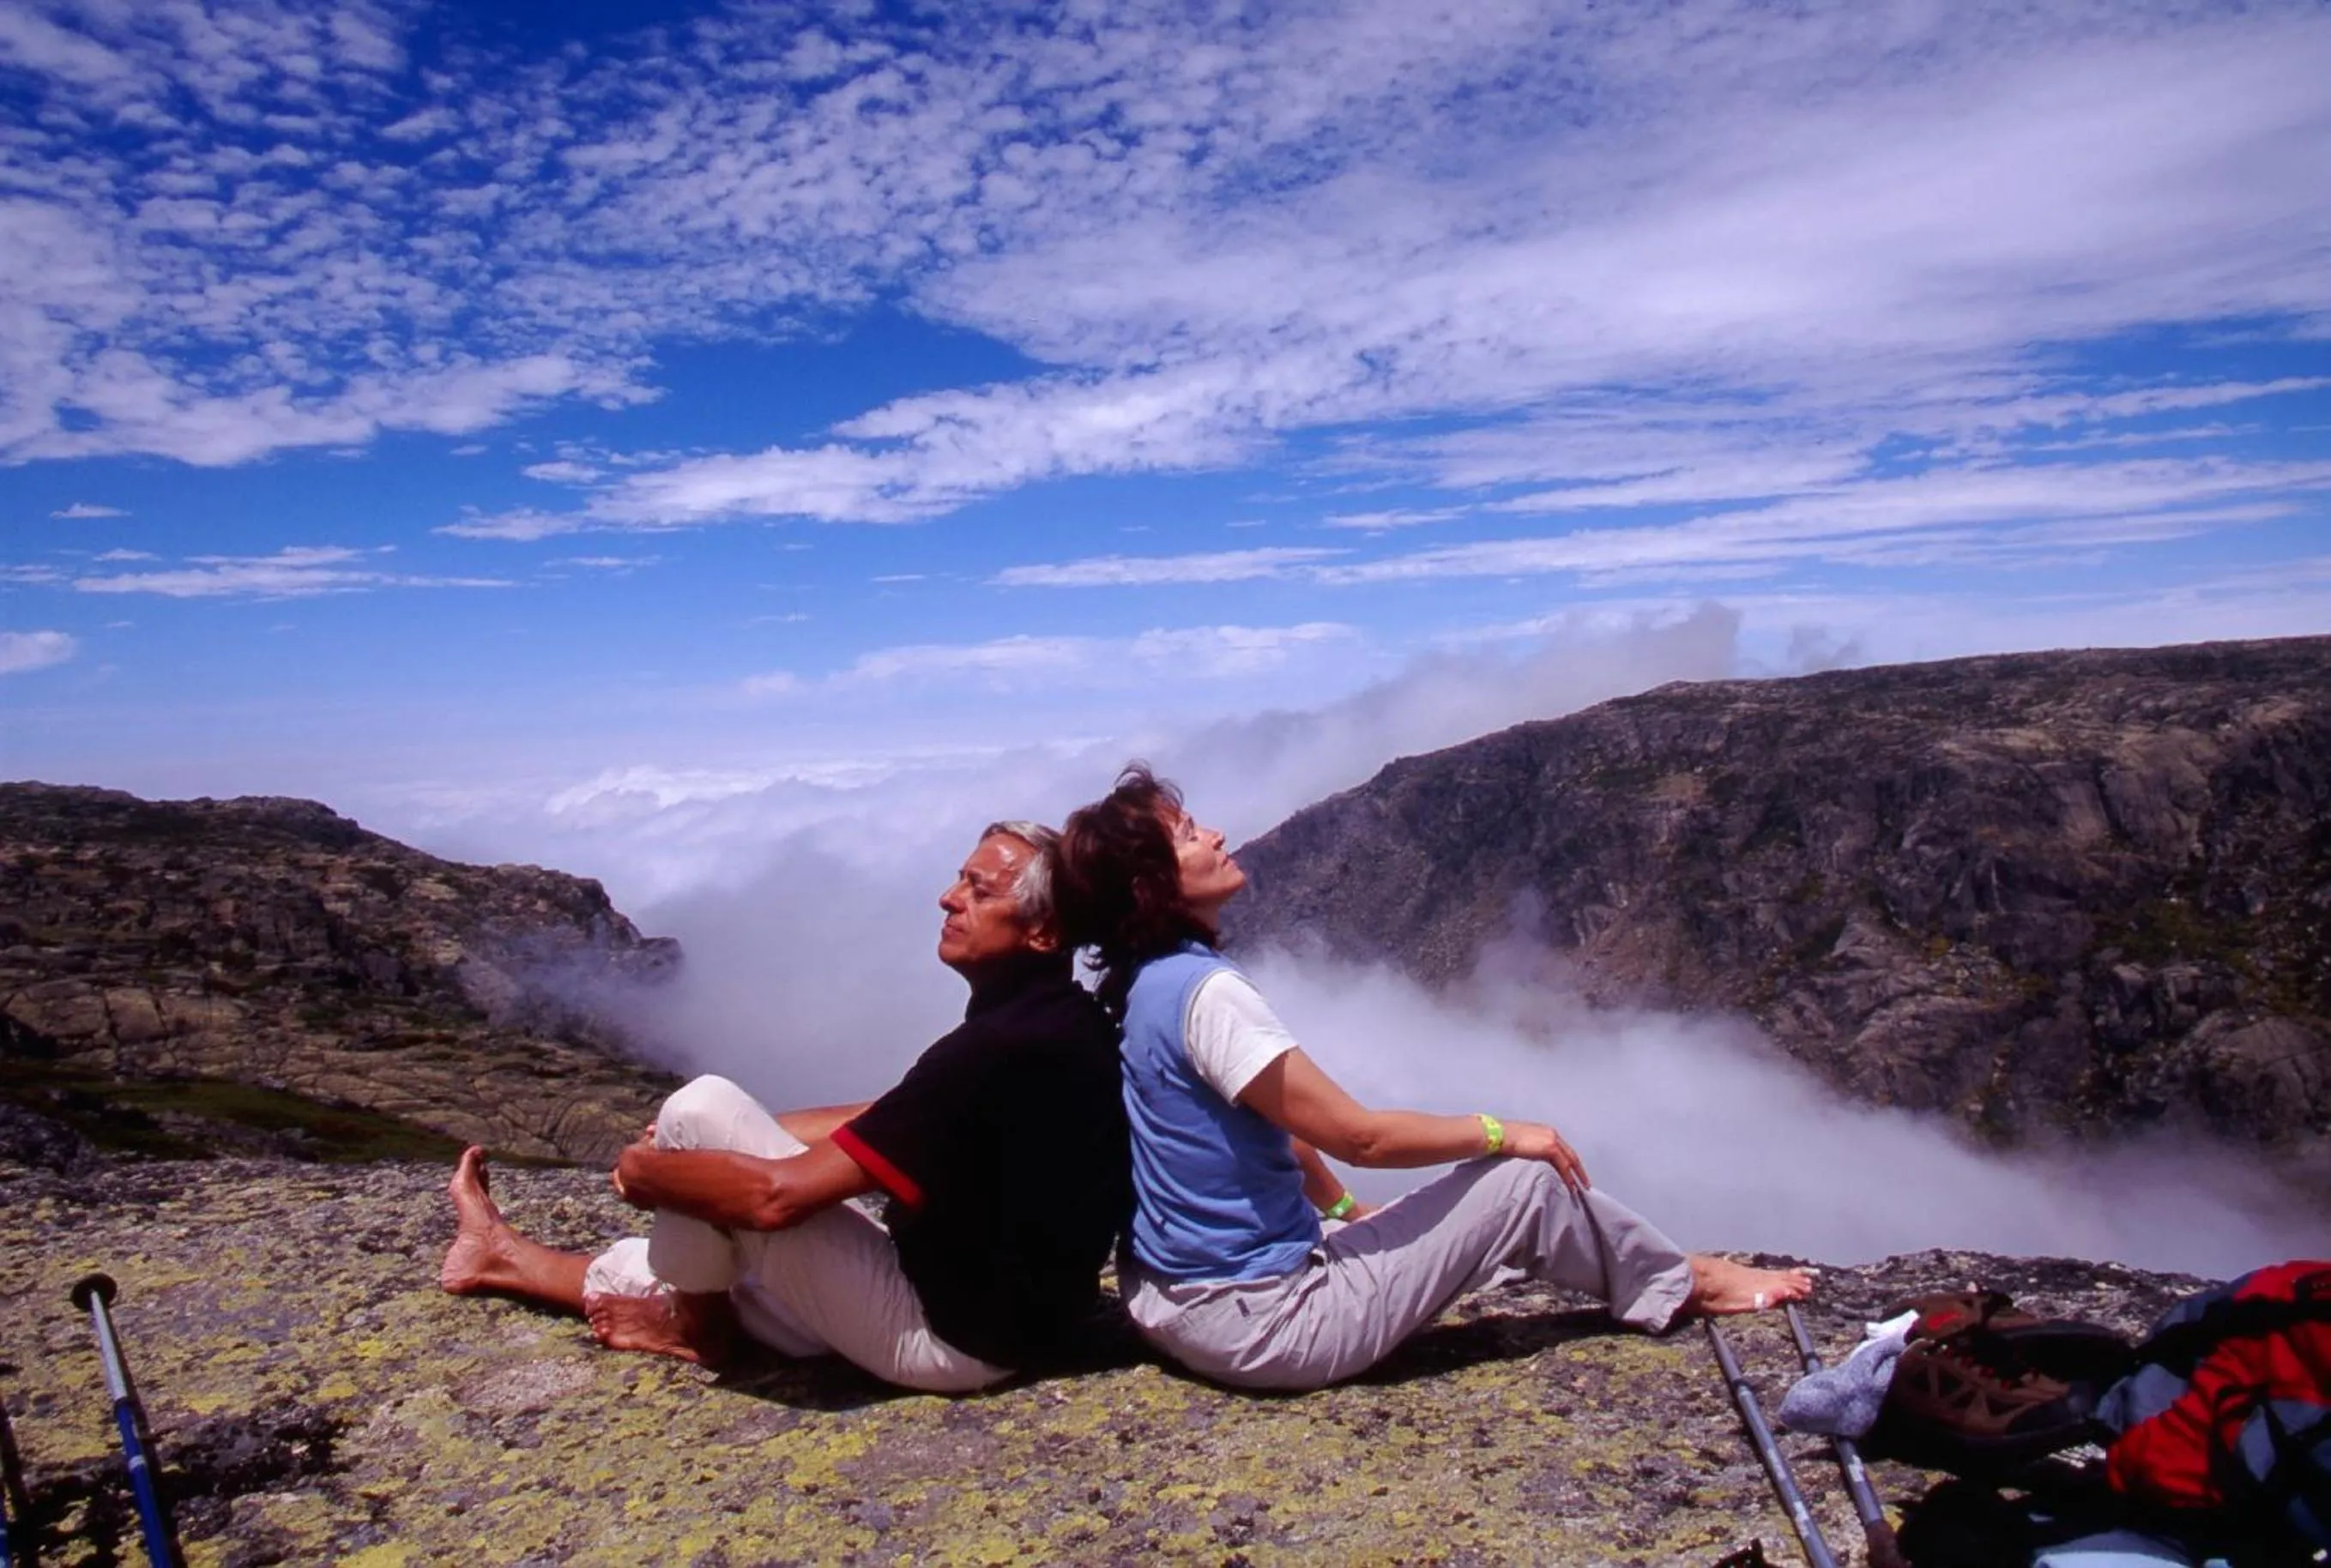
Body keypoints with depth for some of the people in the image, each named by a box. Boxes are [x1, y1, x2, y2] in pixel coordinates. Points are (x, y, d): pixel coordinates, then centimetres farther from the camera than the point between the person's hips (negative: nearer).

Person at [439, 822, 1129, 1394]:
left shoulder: (1002, 1047, -27)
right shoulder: (1054, 1019, 4)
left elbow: (779, 1194, -26)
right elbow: (882, 1120, 15)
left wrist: (646, 1172, -7)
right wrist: (745, 1134, 12)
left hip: (947, 1335, -9)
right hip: (1010, 1317, 9)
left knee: (700, 1108, -9)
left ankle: (696, 1325, 14)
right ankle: (513, 1260, 44)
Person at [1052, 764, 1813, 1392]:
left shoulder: (1145, 983, 3)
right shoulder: (1205, 992, -26)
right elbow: (1359, 1135, -21)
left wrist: (1349, 1212, 15)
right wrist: (1498, 1131, -7)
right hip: (1258, 1325, -9)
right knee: (1526, 1179, 0)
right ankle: (1680, 1284, 27)